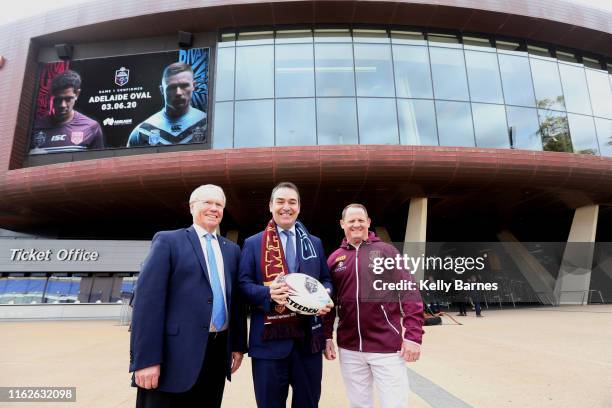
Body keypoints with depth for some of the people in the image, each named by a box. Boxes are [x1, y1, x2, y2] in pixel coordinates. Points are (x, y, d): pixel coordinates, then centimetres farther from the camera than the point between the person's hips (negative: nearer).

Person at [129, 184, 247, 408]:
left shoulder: (232, 250, 13)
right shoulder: (167, 241, -2)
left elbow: (236, 300, 13)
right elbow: (147, 298, -10)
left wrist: (238, 345, 10)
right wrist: (146, 359, -15)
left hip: (219, 352, 5)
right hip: (175, 352, -5)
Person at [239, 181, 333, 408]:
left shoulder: (314, 243, 12)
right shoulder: (253, 243, 2)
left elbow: (326, 280, 15)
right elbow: (243, 284, -3)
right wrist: (268, 292, -21)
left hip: (308, 337, 3)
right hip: (269, 339, -2)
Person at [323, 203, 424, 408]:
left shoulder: (386, 250, -2)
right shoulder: (334, 258, 6)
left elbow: (409, 292, -6)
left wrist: (413, 335, -12)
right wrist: (327, 336, 6)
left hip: (387, 346, -3)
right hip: (349, 348, 3)